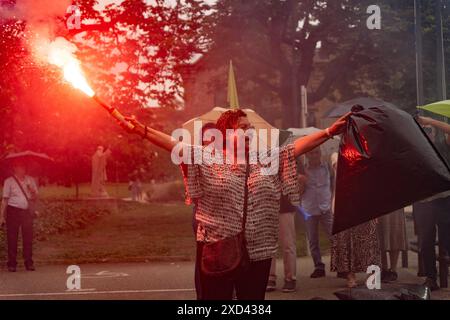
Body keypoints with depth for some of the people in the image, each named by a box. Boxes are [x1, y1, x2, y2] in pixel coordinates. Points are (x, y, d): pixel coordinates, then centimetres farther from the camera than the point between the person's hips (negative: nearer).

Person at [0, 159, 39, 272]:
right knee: (12, 238, 0)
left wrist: (32, 191, -10)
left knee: (28, 237, 2)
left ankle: (29, 263, 9)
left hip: (27, 211, 3)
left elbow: (35, 197, 13)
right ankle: (12, 264, 6)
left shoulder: (30, 180, 9)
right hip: (13, 211, -3)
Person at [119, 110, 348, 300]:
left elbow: (298, 146, 6)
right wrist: (142, 130, -16)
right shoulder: (207, 159, 0)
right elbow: (175, 145, -7)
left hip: (257, 251, 3)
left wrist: (328, 133, 0)